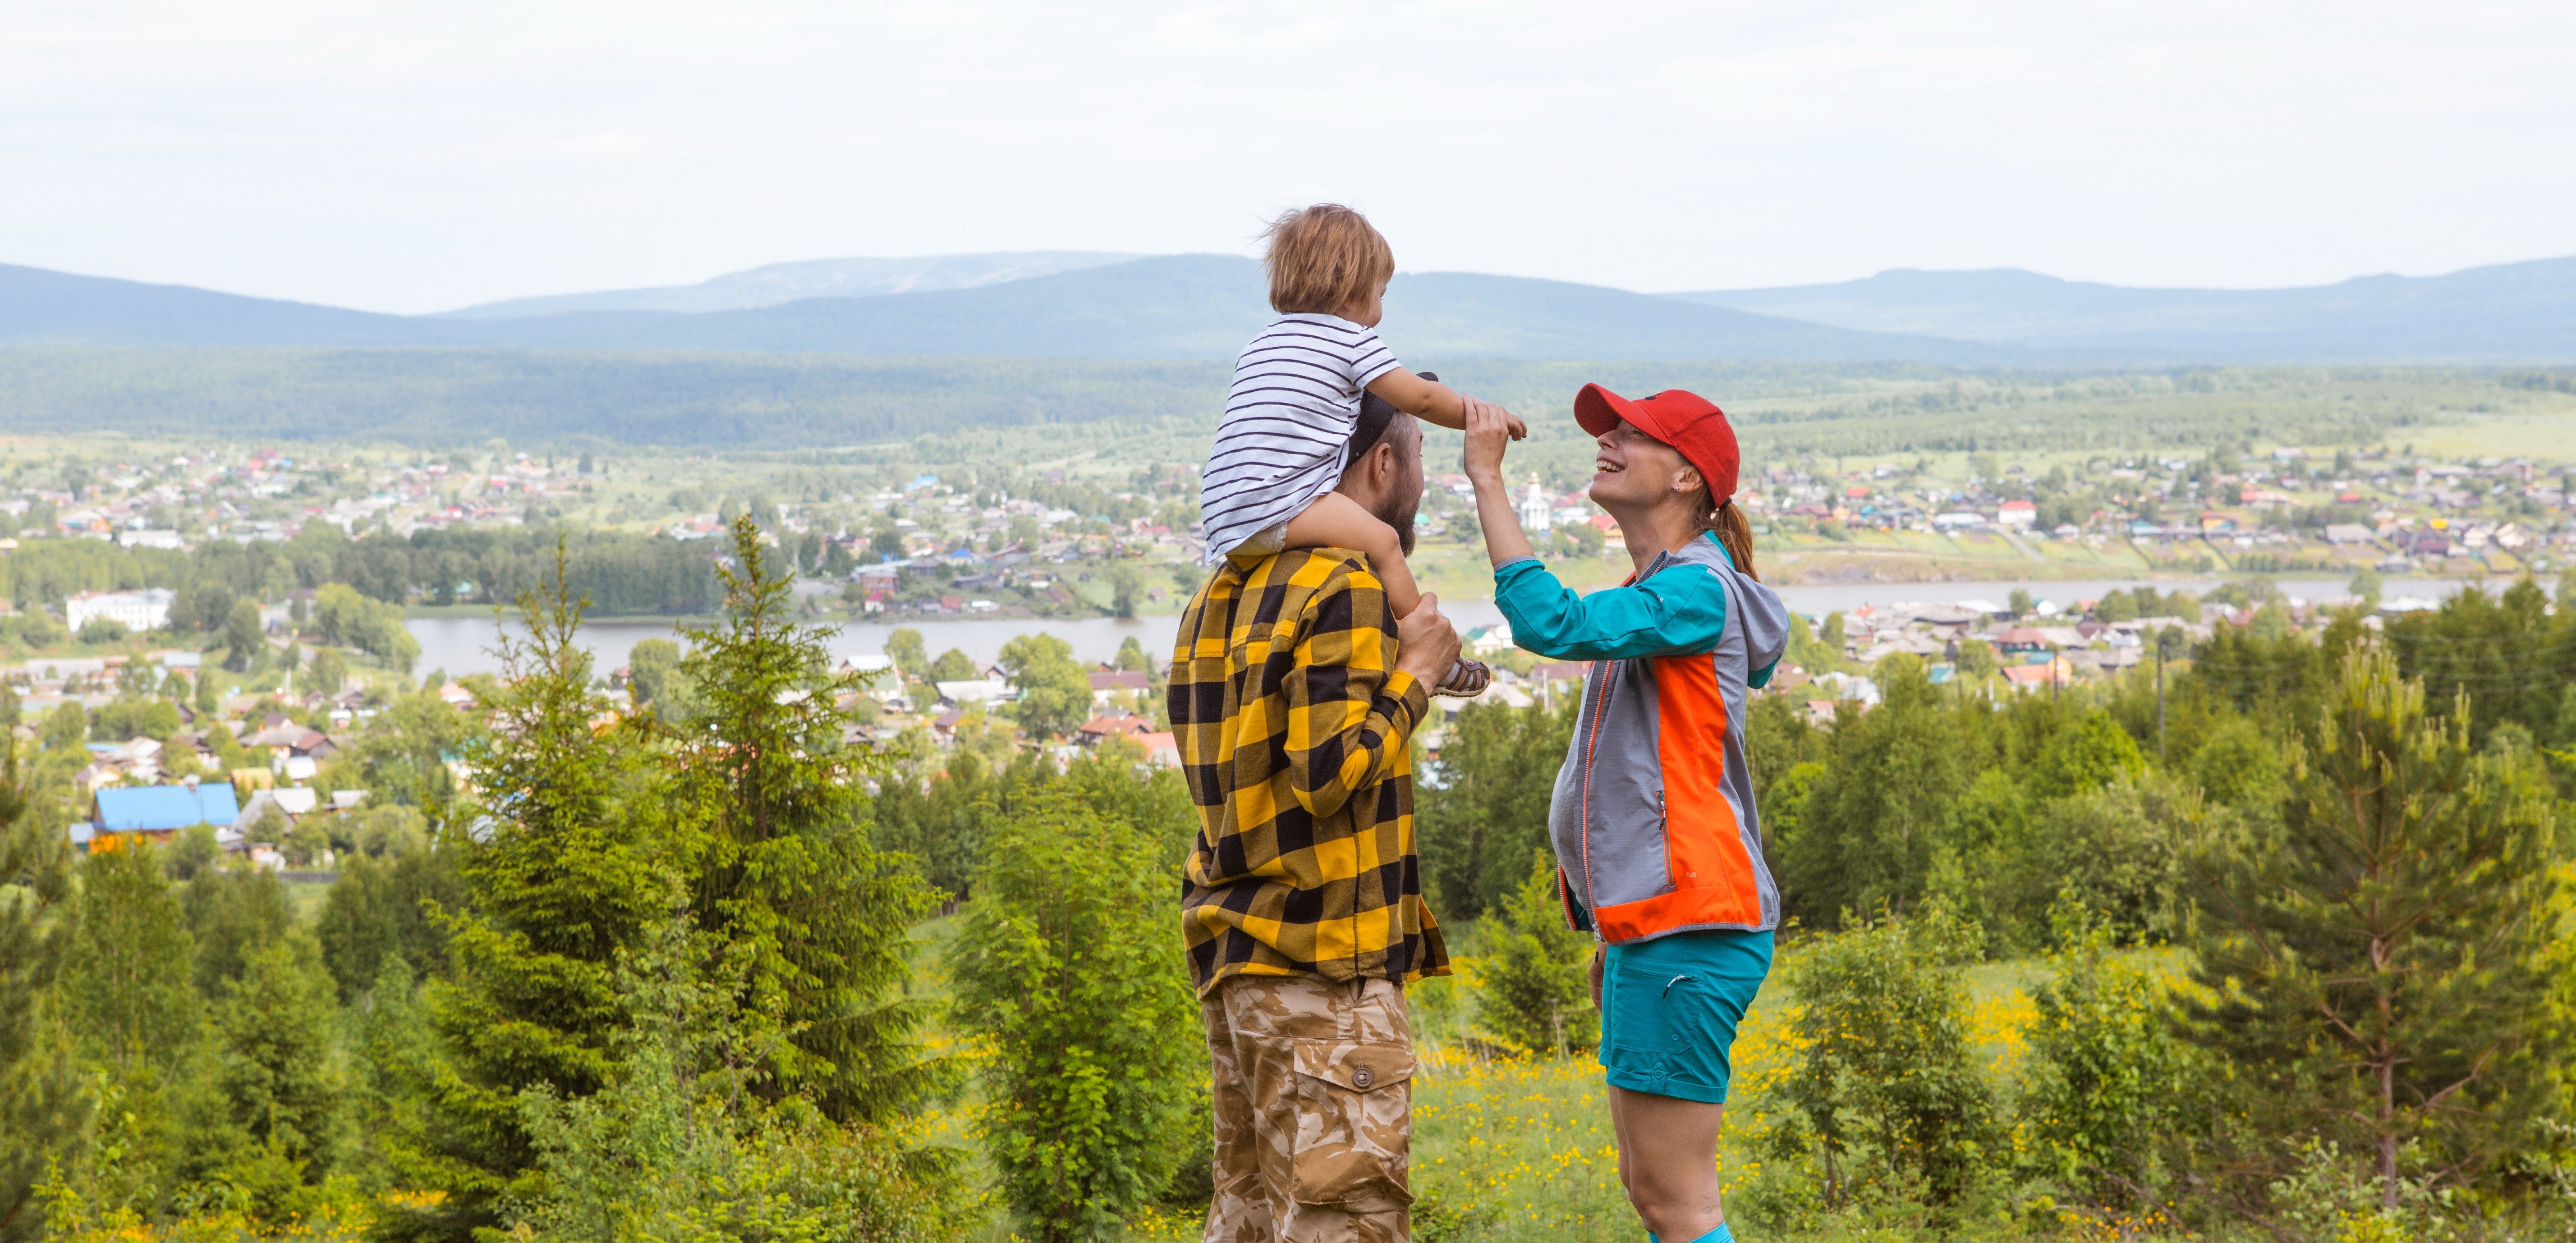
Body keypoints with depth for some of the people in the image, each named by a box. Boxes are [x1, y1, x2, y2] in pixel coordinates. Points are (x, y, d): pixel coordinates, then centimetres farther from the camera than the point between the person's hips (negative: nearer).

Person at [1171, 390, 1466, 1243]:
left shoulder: (1228, 592, 15)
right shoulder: (1346, 590, -13)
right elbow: (1330, 773, -21)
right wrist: (1415, 673, -9)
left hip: (1236, 951, 9)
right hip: (1321, 964, -9)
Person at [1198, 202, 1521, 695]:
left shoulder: (1261, 344, 26)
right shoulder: (1353, 340, 2)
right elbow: (1421, 399, 4)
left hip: (1224, 515, 9)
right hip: (1277, 504, -9)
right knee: (1380, 540, -12)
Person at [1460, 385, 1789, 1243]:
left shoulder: (1699, 590, -12)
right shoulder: (1656, 595, 20)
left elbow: (1552, 624, -29)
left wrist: (1489, 481, -22)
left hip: (1687, 933, -11)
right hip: (1648, 927, 11)